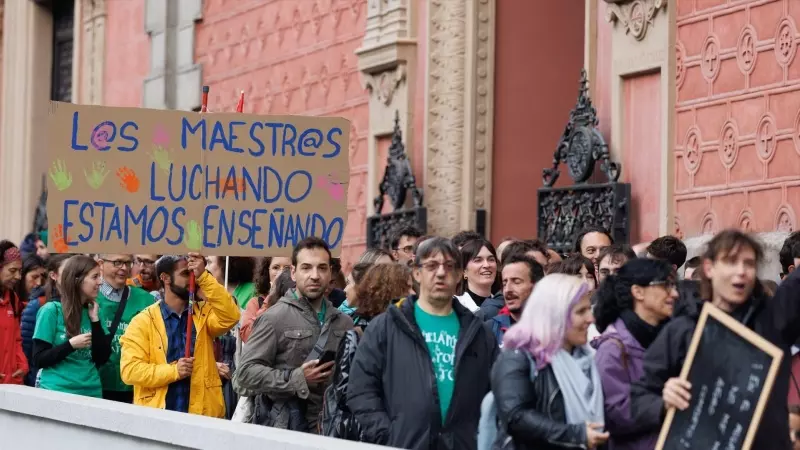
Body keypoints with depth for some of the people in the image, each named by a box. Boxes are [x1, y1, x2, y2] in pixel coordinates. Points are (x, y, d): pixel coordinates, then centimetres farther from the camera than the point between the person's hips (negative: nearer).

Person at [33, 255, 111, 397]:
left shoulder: (92, 311, 7)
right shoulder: (52, 310, -8)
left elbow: (102, 359, 1)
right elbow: (39, 360, -9)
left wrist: (95, 320, -4)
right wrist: (71, 345, -20)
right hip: (57, 392, -5)